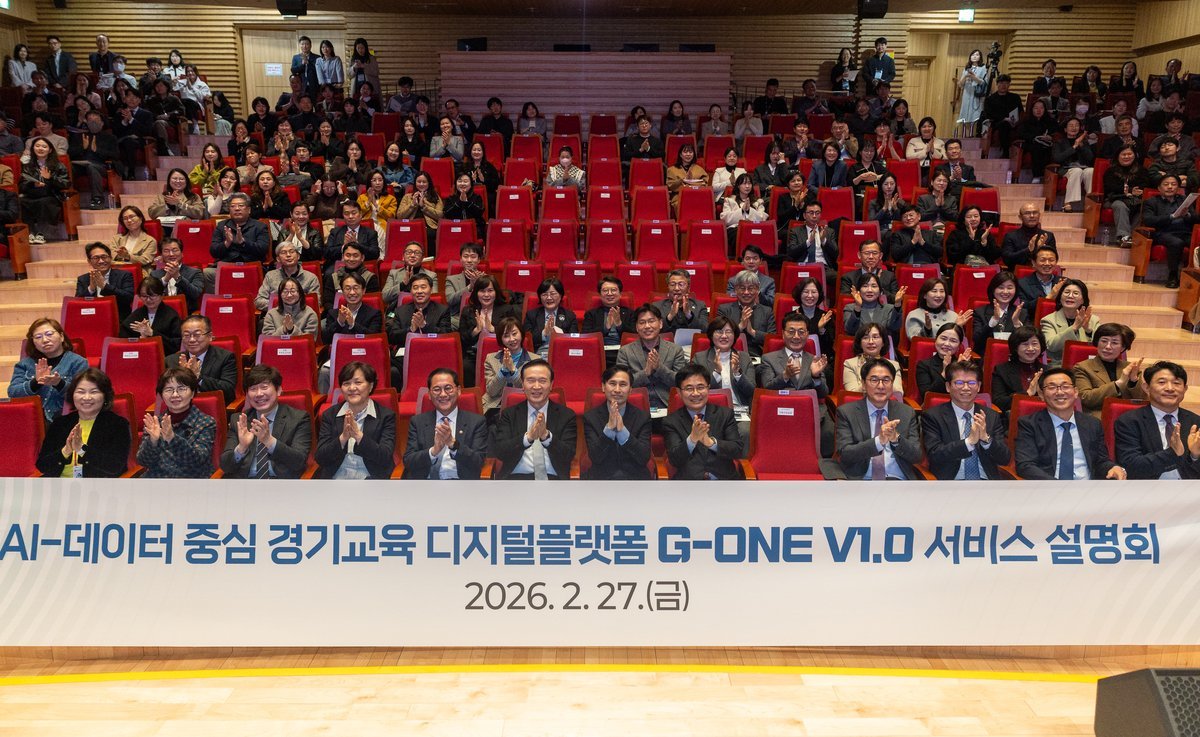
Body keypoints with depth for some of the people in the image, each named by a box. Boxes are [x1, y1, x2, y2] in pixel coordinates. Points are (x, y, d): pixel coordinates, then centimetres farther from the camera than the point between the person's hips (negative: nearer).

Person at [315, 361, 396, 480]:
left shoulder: (386, 416, 4)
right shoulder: (329, 415, 11)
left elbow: (385, 458, -7)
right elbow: (320, 459, 3)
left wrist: (359, 435, -19)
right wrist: (343, 438, -14)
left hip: (371, 478, -2)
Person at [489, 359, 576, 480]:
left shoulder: (566, 415, 8)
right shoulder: (508, 414, 10)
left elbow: (568, 456, -2)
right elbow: (500, 453, -3)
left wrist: (546, 436, -19)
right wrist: (528, 437, -19)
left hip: (553, 479, 0)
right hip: (516, 478, 0)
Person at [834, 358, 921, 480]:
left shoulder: (907, 413, 12)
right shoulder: (846, 412, 5)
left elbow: (916, 456, 6)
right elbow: (845, 454, -6)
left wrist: (896, 438, -13)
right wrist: (878, 441, -20)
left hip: (898, 479, 2)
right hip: (861, 479, -2)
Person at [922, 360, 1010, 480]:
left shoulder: (992, 416, 14)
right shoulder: (933, 416, 4)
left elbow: (1004, 459, 8)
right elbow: (934, 455, -8)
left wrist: (986, 438, -11)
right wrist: (969, 441, -18)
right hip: (950, 481, -3)